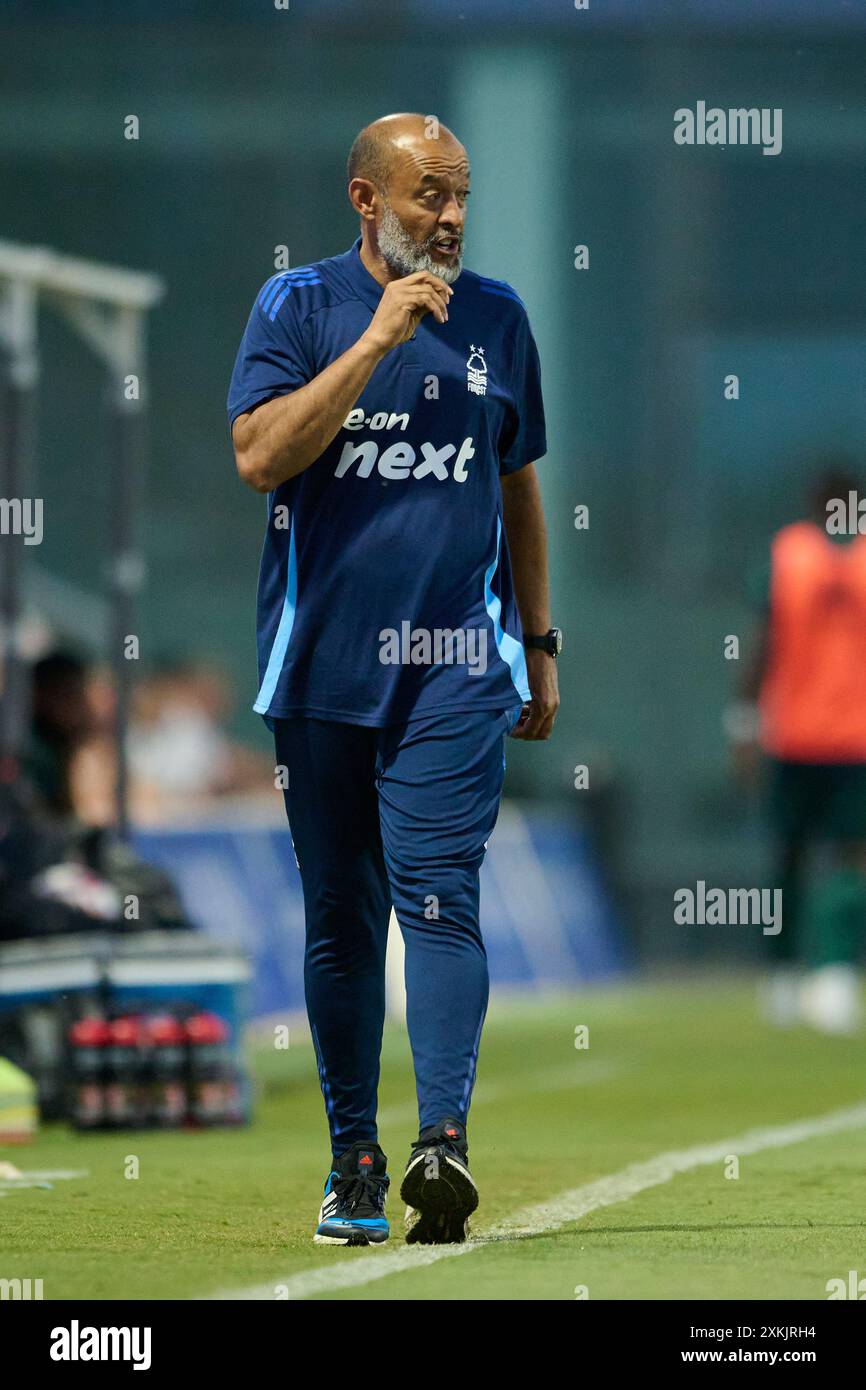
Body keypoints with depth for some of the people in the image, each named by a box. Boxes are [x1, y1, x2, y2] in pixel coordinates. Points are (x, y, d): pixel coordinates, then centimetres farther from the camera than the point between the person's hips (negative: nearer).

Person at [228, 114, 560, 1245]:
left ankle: (444, 1141, -25)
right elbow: (260, 457, -13)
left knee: (437, 896, -15)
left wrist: (540, 645, 18)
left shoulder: (495, 316, 11)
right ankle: (354, 1163, 13)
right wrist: (377, 340, -16)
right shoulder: (299, 306, 2)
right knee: (342, 916, 6)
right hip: (322, 664, 0)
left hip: (458, 664, 0)